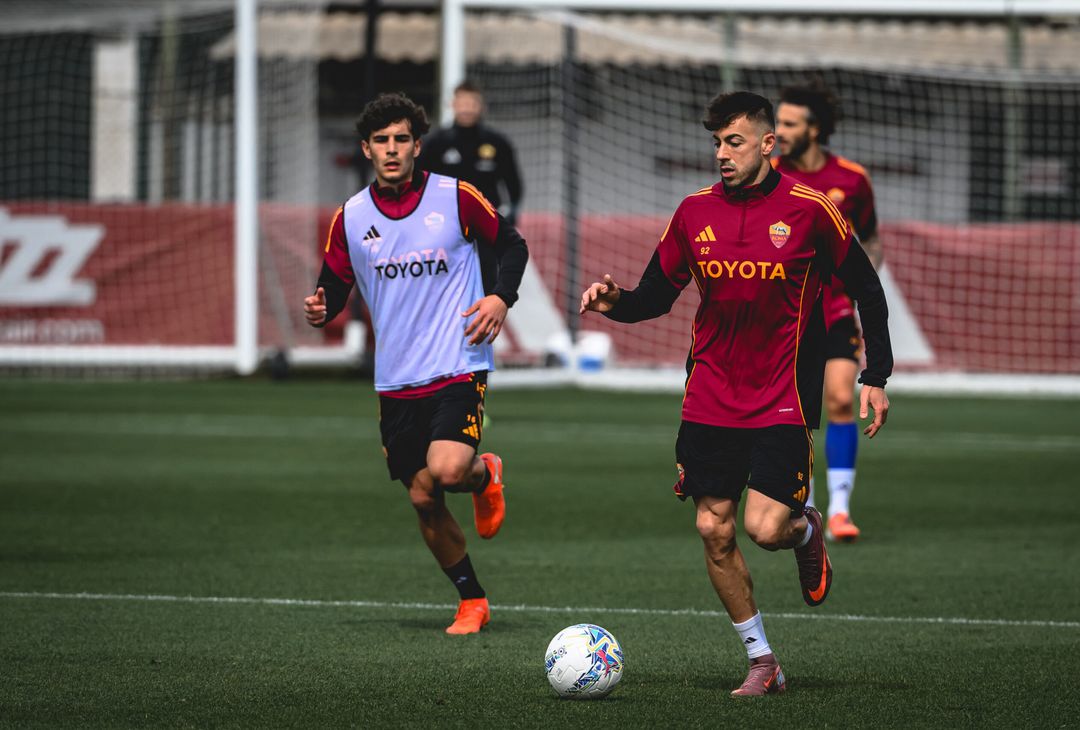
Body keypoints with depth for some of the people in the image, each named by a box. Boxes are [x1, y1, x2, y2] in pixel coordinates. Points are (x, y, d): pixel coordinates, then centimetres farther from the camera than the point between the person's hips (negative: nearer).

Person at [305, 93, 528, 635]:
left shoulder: (455, 197, -5)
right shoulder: (352, 217, 3)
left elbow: (511, 244, 6)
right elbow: (334, 286, 10)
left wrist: (501, 297, -12)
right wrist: (319, 310, -13)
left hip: (458, 368, -4)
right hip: (396, 382, 4)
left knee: (447, 470, -26)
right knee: (423, 501, 5)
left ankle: (485, 476, 12)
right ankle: (471, 600, 24)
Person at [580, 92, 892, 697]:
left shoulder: (809, 209, -6)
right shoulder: (695, 212, 3)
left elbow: (867, 290, 3)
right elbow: (658, 294, 11)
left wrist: (876, 378, -1)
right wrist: (617, 302, -10)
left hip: (783, 402, -4)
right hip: (710, 401, 4)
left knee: (765, 527, -16)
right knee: (714, 530, -1)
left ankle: (808, 531, 22)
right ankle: (762, 662, 13)